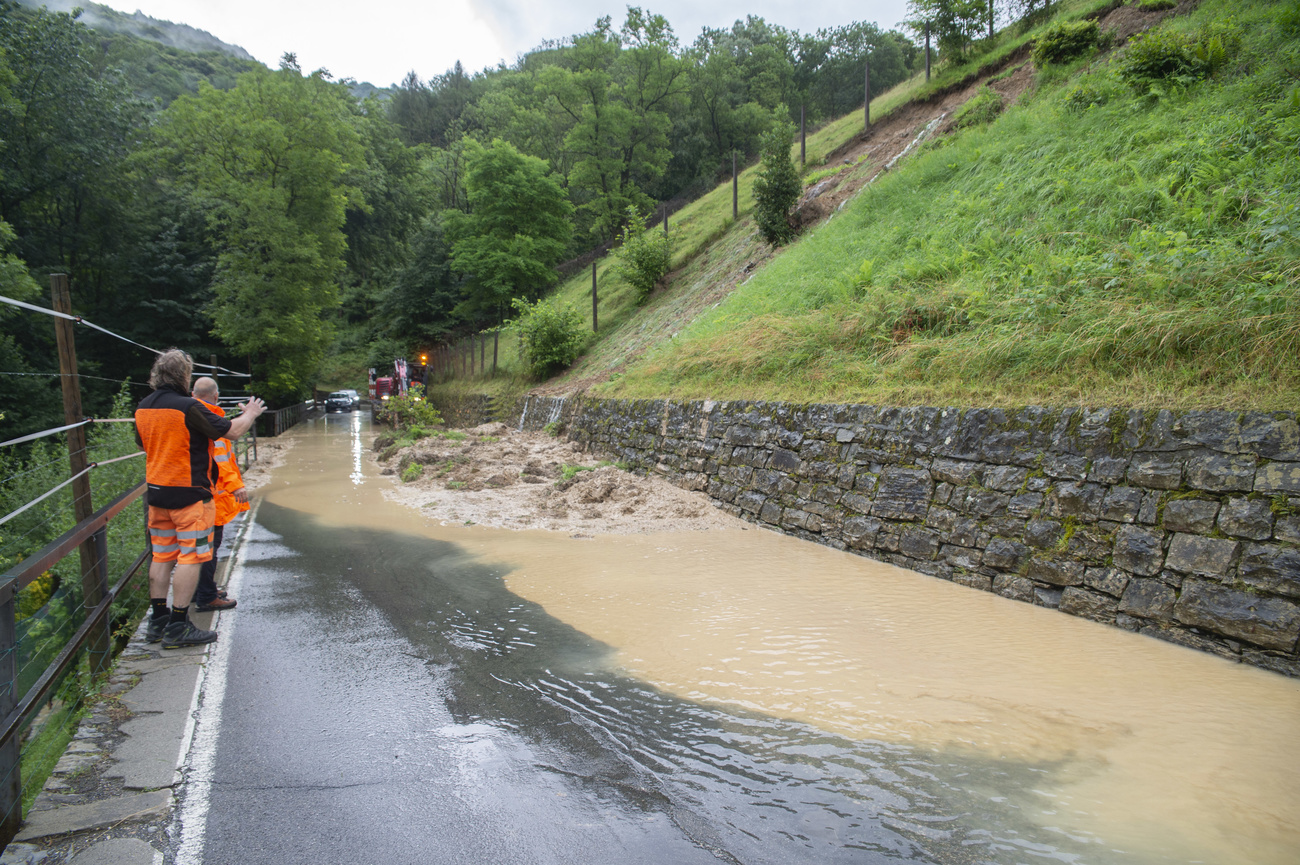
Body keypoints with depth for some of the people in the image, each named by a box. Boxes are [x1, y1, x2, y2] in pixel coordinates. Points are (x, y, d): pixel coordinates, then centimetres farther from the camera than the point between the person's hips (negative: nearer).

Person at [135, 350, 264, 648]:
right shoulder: (189, 408, -18)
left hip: (156, 492, 8)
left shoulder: (143, 408, 6)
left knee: (162, 556, 14)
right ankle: (178, 627, 0)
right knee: (190, 556, -2)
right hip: (189, 494, -8)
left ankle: (158, 620, 20)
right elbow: (232, 431, -13)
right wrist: (250, 413, 7)